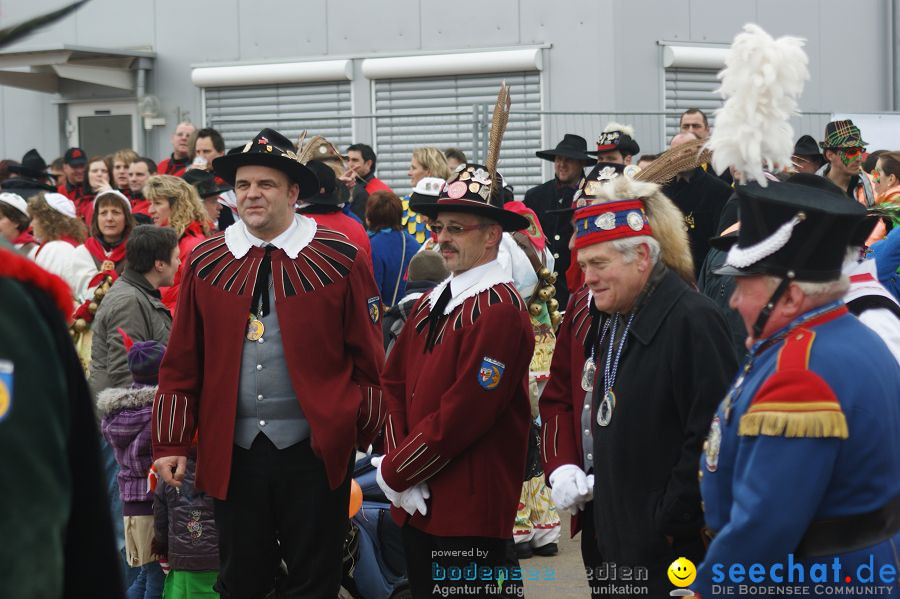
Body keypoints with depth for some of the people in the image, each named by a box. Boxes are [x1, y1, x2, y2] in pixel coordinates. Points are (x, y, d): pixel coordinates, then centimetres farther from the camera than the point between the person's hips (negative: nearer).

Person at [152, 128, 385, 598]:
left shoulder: (341, 259, -3)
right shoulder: (206, 262, 4)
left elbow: (368, 359, 0)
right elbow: (182, 362, 6)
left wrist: (371, 436, 0)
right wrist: (171, 444, 3)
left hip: (315, 449, -2)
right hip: (231, 450, 2)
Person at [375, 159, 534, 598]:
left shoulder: (499, 311, -16)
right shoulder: (432, 302, 12)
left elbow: (461, 416, -21)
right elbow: (394, 384, 10)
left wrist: (394, 473, -11)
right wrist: (399, 468, -6)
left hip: (469, 515, -8)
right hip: (415, 505, 8)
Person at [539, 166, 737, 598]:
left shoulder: (692, 320, -16)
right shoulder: (584, 313, 9)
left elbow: (712, 436, -19)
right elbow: (558, 398, 19)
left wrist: (672, 523, -18)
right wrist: (560, 468, 3)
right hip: (601, 531, 8)